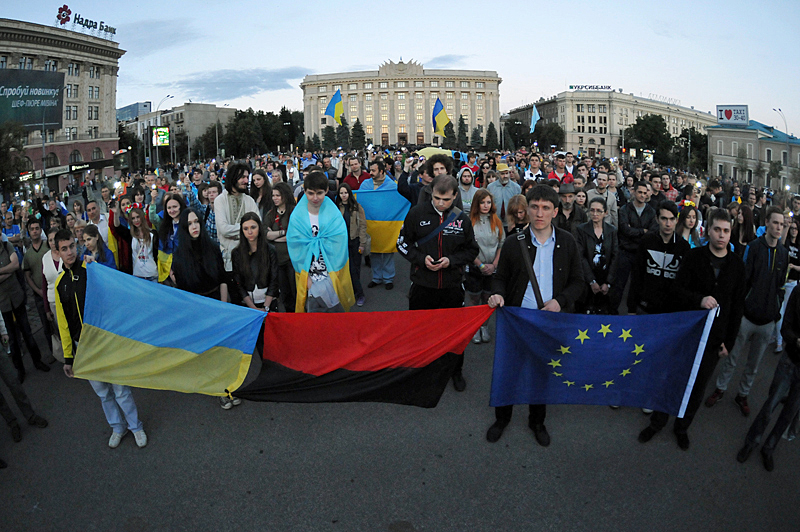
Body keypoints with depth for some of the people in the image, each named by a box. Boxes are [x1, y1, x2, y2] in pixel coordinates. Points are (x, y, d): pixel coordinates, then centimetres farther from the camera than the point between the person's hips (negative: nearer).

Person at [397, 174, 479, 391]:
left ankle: (456, 370, 34)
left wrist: (451, 260, -12)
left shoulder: (462, 218, -3)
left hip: (452, 286, 1)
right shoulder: (417, 213, -5)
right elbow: (403, 243, 3)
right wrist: (421, 258, -13)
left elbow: (472, 250, 6)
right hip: (422, 285, 0)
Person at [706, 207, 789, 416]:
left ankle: (743, 395, 31)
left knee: (754, 364, 15)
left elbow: (780, 285, 12)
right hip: (747, 316, -4)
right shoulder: (754, 247, -9)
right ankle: (720, 389, 26)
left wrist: (778, 311, 8)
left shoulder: (783, 253, 5)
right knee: (732, 357, 9)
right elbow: (743, 280, -11)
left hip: (768, 320, 4)